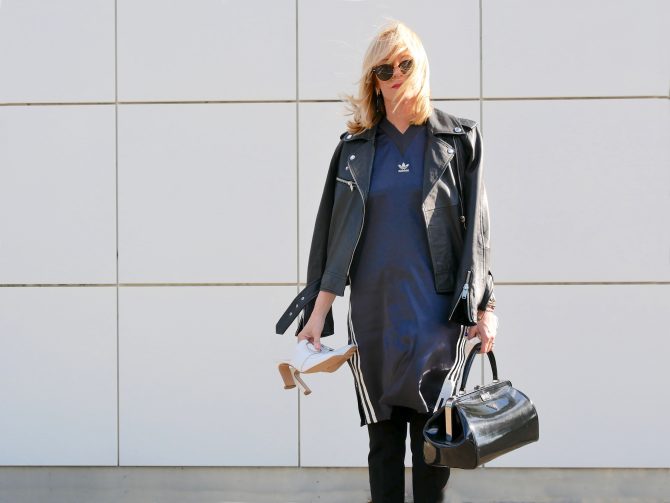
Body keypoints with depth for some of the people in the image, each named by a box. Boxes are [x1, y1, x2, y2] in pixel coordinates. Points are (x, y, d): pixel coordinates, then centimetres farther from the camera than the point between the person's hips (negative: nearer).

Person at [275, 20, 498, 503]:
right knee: (383, 437, 6)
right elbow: (334, 237, 9)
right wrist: (319, 313, 4)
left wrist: (484, 306, -3)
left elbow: (476, 228, 2)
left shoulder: (459, 138, 4)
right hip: (373, 313, 2)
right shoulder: (356, 146, 10)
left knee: (431, 437, -3)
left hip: (436, 311, -2)